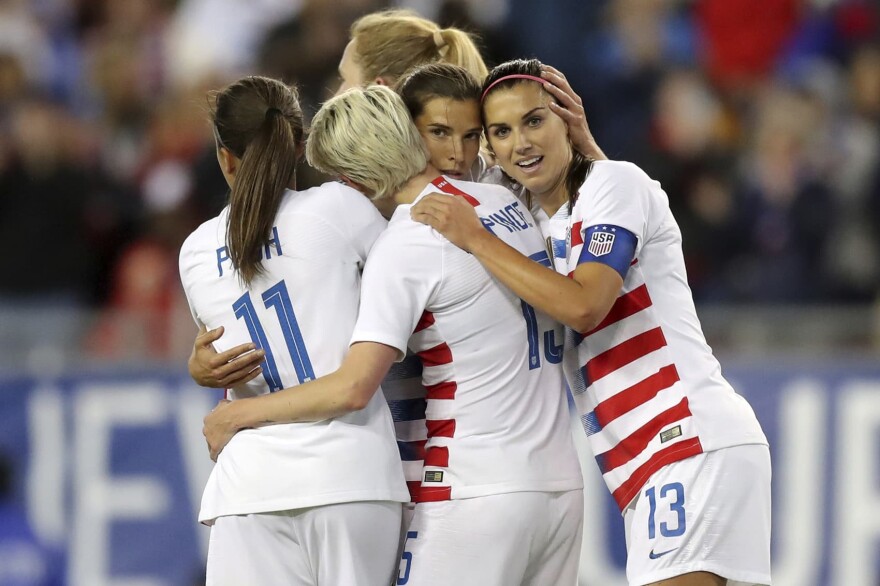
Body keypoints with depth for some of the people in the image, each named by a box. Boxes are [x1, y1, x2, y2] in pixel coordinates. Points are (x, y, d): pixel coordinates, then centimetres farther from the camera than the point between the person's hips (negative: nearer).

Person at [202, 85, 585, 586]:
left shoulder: (404, 246, -12)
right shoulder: (505, 201, 9)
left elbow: (353, 387, -18)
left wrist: (237, 414, -5)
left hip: (476, 495, -7)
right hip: (562, 484, 7)